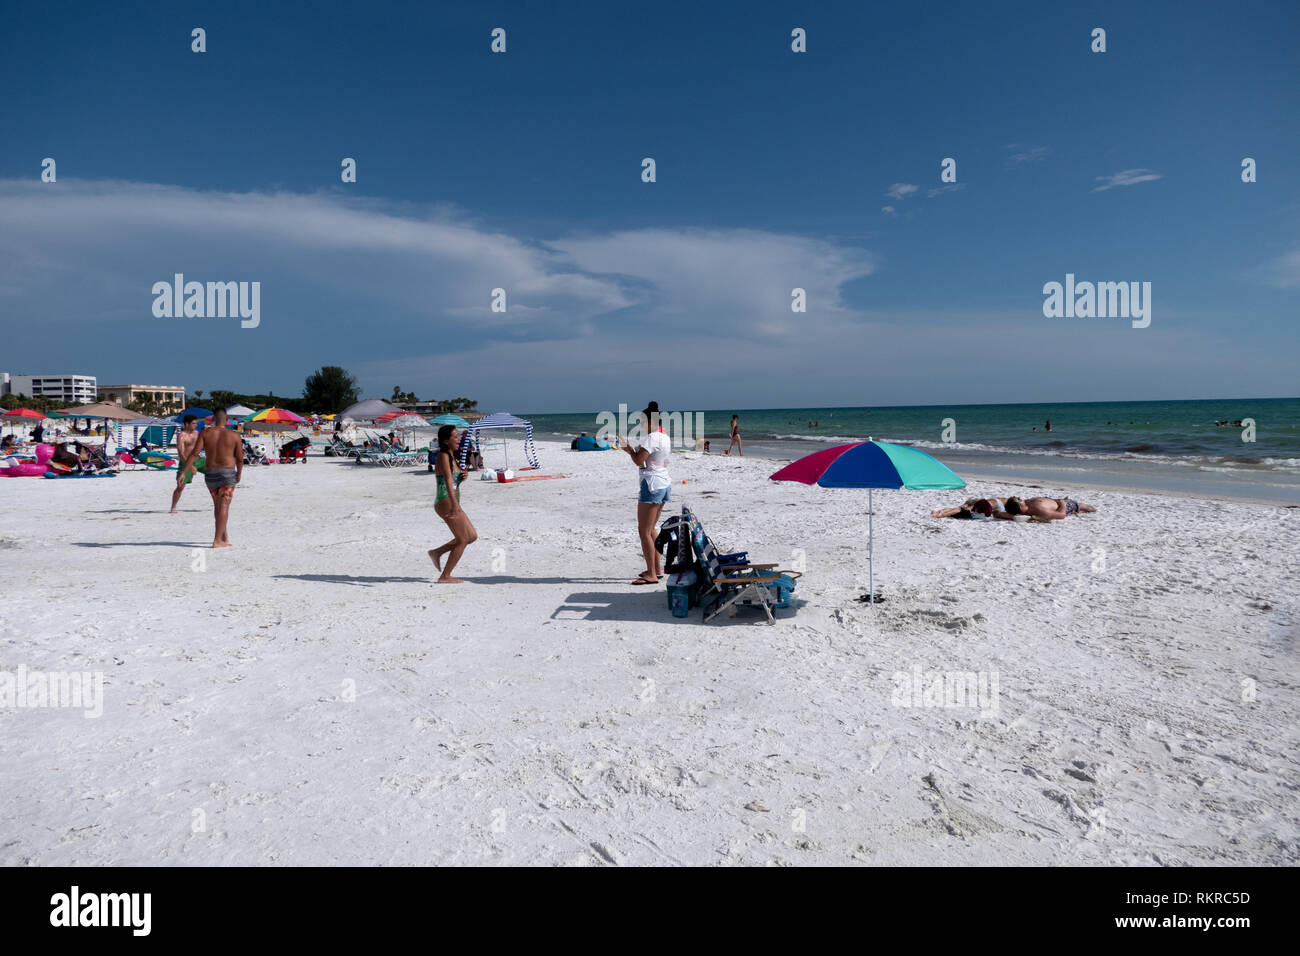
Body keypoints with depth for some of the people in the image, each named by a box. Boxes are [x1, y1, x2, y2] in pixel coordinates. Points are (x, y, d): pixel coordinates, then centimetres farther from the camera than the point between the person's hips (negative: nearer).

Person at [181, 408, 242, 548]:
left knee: (217, 505, 18)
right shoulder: (234, 435, -3)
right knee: (224, 506, -4)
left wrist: (183, 472, -6)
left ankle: (224, 536, 28)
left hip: (210, 473, 3)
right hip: (228, 473, -3)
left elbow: (194, 453, -8)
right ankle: (217, 540, -10)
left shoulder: (205, 433, 0)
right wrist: (239, 473, 17)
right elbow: (240, 459, 1)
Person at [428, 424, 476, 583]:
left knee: (472, 536, 13)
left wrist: (461, 478, 2)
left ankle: (437, 552, 20)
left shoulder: (450, 456, 15)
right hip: (446, 503, -9)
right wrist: (455, 505, -39)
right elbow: (448, 481, -28)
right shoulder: (443, 457, -13)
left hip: (452, 504, 9)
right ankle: (445, 576, 6)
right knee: (463, 540, -3)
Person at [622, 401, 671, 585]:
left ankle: (651, 574, -5)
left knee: (644, 531, -5)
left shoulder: (652, 438, -16)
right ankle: (657, 568, 25)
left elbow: (639, 461, -19)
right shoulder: (665, 437, 14)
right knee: (650, 528, 20)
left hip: (652, 484, -10)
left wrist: (629, 449, -3)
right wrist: (632, 450, 15)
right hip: (664, 483, 10)